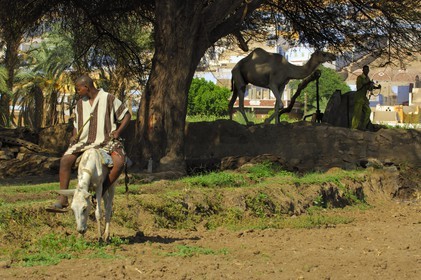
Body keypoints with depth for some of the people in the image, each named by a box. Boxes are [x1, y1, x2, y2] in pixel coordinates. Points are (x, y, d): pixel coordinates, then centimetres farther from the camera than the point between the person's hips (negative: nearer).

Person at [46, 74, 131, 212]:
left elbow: (126, 115, 3)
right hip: (85, 141, 4)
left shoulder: (109, 99, -3)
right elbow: (76, 124, 23)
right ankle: (62, 201, -24)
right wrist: (74, 136, 2)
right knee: (65, 160, -22)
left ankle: (101, 192, -17)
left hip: (106, 141, -4)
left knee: (119, 162, -33)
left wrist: (118, 132, -10)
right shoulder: (80, 104, 12)